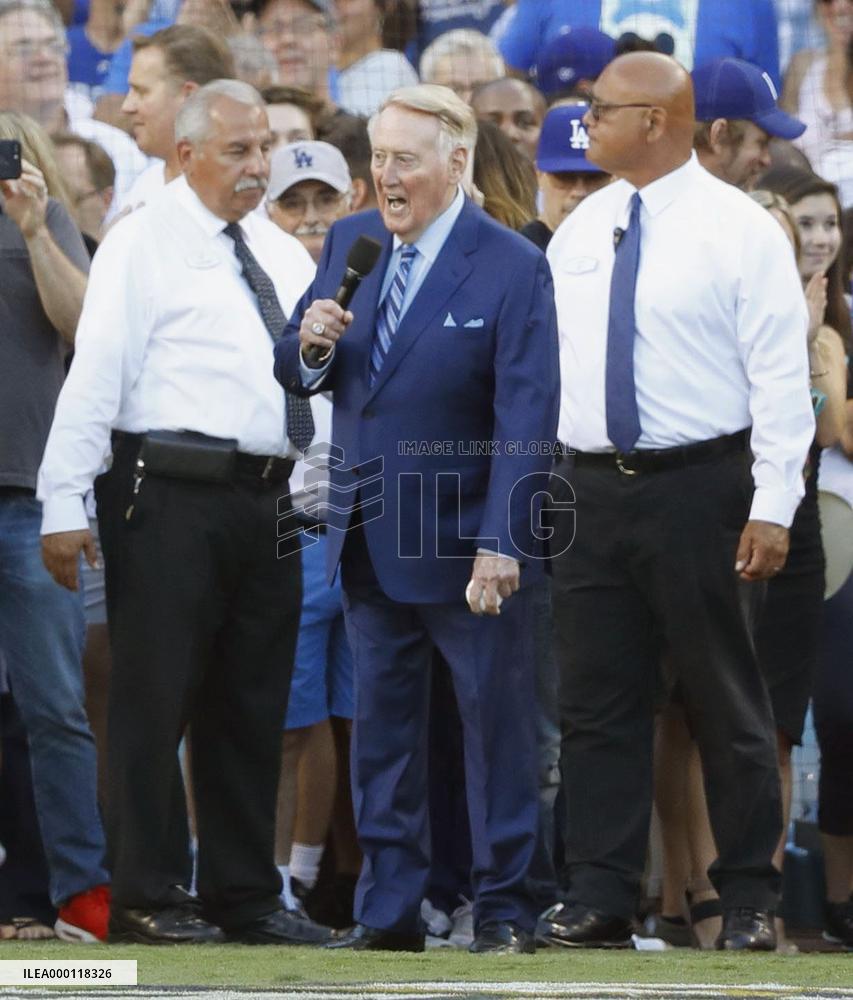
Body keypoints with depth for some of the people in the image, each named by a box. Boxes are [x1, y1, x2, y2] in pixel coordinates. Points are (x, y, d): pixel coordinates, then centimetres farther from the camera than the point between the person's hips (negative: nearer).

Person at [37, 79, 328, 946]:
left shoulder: (282, 254, 17)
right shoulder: (143, 245, -5)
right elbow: (95, 375, -10)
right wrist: (64, 505, -16)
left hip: (267, 498, 7)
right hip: (171, 494, -7)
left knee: (252, 708, 11)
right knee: (156, 703, -4)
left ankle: (244, 896, 18)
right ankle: (147, 899, 2)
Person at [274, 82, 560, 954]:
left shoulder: (512, 269, -12)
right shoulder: (349, 243, 5)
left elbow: (526, 418, -16)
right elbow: (295, 375, 11)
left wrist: (502, 545, -23)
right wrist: (310, 343, -14)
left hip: (465, 543, -5)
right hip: (368, 541, 6)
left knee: (496, 725, 4)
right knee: (379, 728, 9)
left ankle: (503, 908, 12)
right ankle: (388, 910, 15)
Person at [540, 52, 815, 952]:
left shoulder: (738, 229, -8)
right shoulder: (579, 232, 10)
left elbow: (780, 375, -10)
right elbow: (558, 362, 13)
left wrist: (772, 507, -15)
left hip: (697, 488, -5)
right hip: (589, 488, 5)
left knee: (725, 701, 1)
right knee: (596, 703, 6)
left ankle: (749, 900, 9)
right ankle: (599, 896, 11)